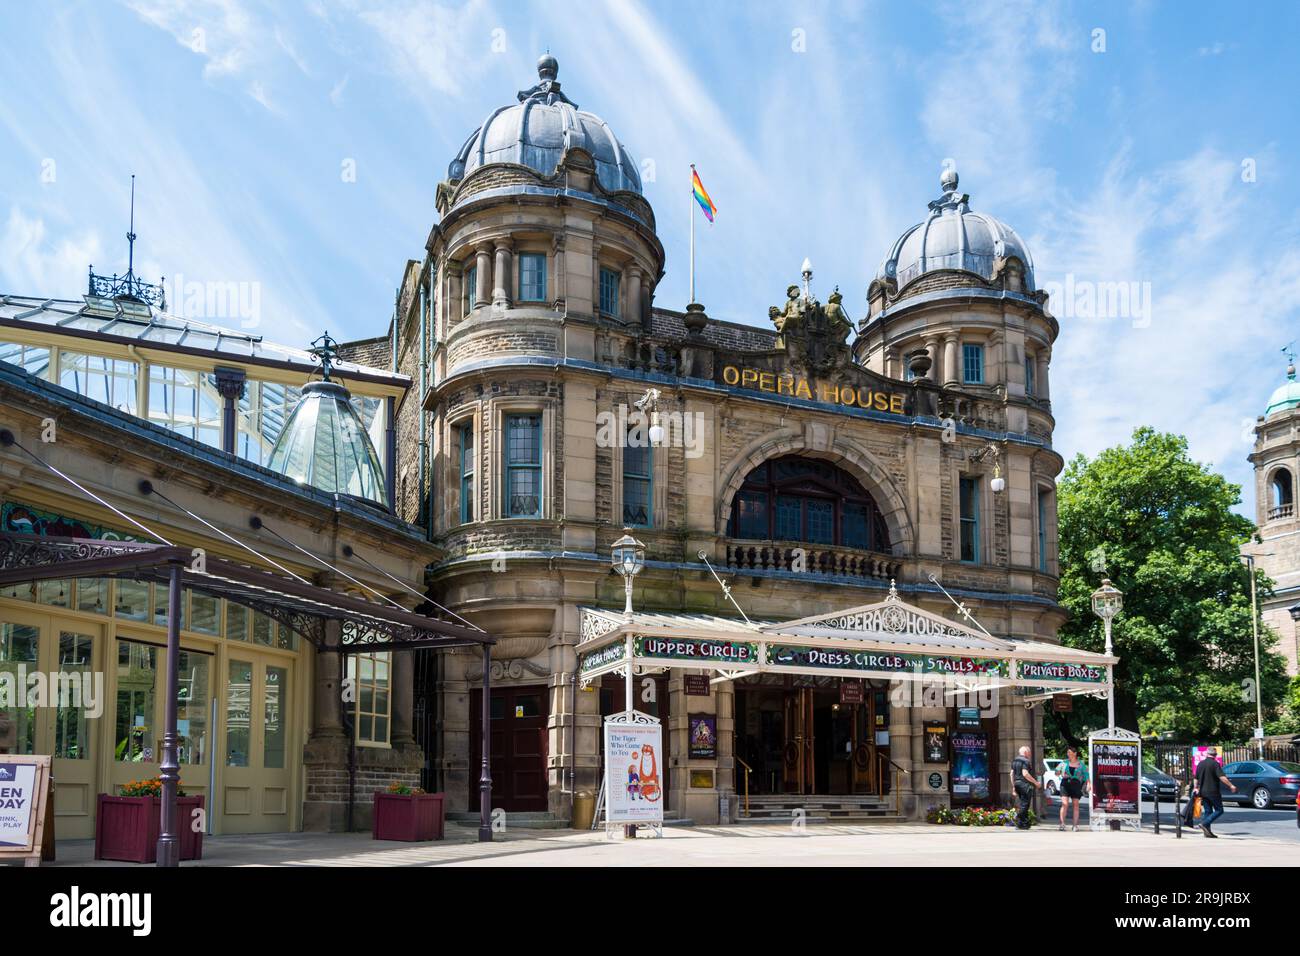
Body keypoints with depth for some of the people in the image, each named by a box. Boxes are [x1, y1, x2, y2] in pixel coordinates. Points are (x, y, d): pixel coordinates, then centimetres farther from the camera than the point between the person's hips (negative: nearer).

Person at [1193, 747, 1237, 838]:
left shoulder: (1201, 764, 9)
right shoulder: (1215, 764, -10)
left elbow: (1196, 778, 16)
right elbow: (1222, 777, -20)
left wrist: (1196, 788, 28)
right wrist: (1231, 785, -15)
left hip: (1203, 792, 7)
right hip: (1213, 792, -7)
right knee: (1219, 810, 2)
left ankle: (1207, 831, 7)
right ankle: (1204, 824, -13)